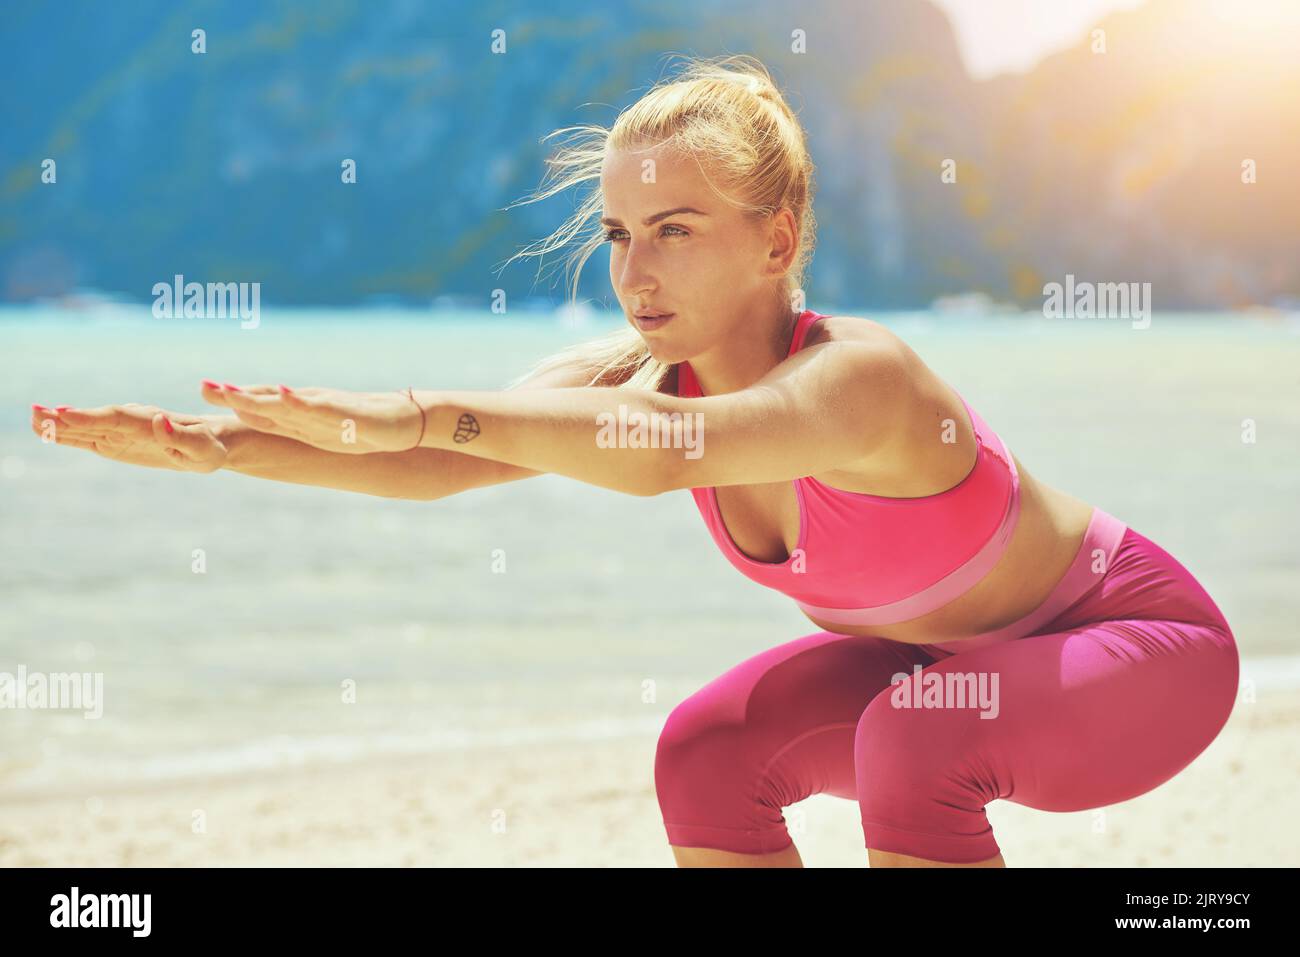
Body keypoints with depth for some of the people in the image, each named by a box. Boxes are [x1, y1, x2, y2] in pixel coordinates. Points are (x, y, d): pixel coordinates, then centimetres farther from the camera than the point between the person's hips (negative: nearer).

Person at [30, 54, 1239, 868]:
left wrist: (421, 413, -67)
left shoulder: (860, 377, -37)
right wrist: (227, 444, -44)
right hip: (935, 655, 8)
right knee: (706, 754, -9)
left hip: (1143, 643, -7)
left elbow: (669, 453, -57)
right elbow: (434, 462, -29)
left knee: (913, 740, -32)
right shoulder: (635, 375, -15)